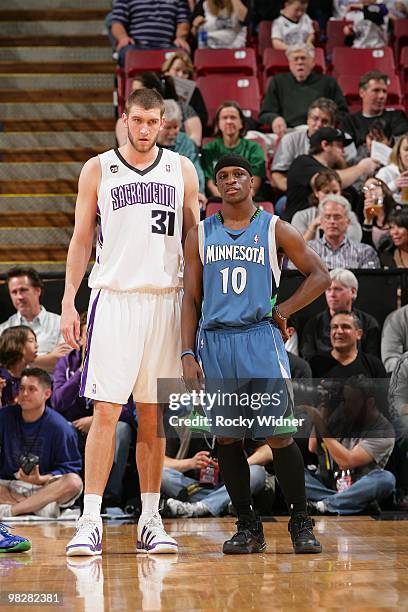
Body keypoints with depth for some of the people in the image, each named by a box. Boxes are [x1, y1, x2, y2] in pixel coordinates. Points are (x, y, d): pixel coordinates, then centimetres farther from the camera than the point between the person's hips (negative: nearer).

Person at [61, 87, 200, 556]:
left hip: (165, 301, 2)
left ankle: (150, 520, 13)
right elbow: (81, 240, 7)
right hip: (113, 298, -2)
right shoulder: (98, 169, 5)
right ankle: (90, 521, -7)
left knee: (153, 416, 6)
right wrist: (68, 302, -1)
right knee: (105, 411, -8)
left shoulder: (182, 170, 9)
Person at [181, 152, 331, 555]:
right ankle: (247, 526, 12)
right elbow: (191, 299, 10)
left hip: (261, 338, -2)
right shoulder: (200, 235, 10)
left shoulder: (274, 229, 5)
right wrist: (187, 354, 1)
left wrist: (284, 310, -2)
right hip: (215, 342, 2)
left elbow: (319, 275, 8)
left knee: (279, 436, -7)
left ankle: (300, 521, 6)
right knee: (227, 439, 3)